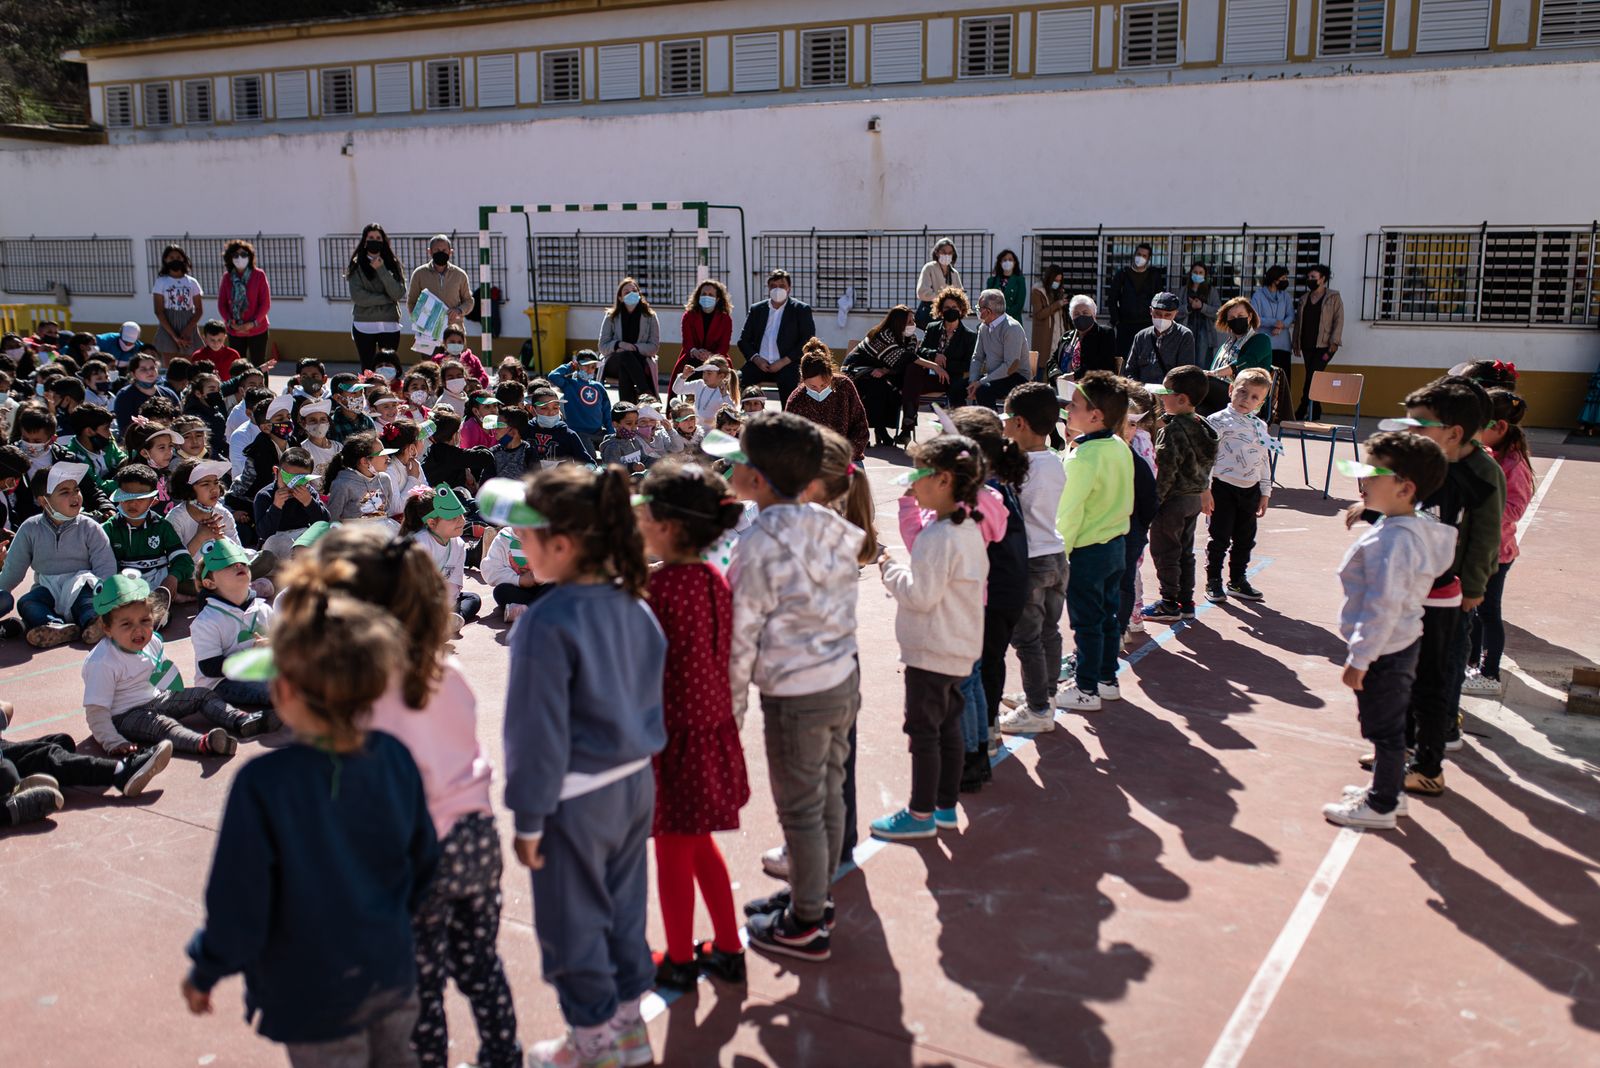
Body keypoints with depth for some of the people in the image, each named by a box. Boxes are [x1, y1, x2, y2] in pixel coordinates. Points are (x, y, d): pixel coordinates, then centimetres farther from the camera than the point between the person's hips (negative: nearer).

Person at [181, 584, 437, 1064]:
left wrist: (204, 973, 1)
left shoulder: (263, 784, -27)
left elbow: (239, 905, -18)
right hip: (393, 978, 4)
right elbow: (424, 865, 1)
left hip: (314, 1000, -4)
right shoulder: (395, 758, -12)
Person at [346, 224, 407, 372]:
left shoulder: (392, 264, 8)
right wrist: (387, 299, -7)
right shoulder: (356, 266, 3)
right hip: (364, 326, -1)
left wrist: (381, 270, -11)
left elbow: (398, 293, -6)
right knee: (367, 371, 1)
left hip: (390, 326, 1)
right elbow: (357, 296, -9)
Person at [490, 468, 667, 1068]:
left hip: (578, 799, -7)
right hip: (636, 782, 7)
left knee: (574, 924, 13)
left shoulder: (548, 623, -24)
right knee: (625, 907, 21)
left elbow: (539, 731, -19)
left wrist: (528, 818, -10)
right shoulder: (632, 603, -3)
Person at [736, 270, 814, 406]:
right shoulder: (756, 309, 17)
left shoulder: (801, 309, 8)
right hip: (759, 364, 3)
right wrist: (756, 359, -6)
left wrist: (784, 362, -12)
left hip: (787, 365, -3)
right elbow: (743, 340, 15)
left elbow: (808, 341, -1)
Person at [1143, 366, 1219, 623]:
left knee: (1165, 552, 3)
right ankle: (1186, 602, 24)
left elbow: (1166, 470, -23)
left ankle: (1170, 604, 9)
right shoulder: (1201, 425, 5)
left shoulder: (1172, 430, -22)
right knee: (1185, 551, 17)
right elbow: (1207, 463, 14)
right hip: (1194, 498, 9)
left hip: (1173, 499, -9)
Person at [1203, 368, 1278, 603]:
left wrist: (1265, 492, 15)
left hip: (1250, 490, 6)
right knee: (1220, 538, 0)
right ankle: (1213, 581, 13)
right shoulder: (1218, 421, -8)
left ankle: (1238, 580, 28)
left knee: (1245, 539, 13)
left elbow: (1265, 461, 17)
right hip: (1224, 488, -6)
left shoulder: (1260, 427, 11)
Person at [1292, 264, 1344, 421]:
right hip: (1307, 345, 5)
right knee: (1312, 378, 5)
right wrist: (1296, 343, 11)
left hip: (1324, 345, -5)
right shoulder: (1304, 299, 16)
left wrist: (1334, 342, -13)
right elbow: (1298, 321, 17)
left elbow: (1338, 320, -5)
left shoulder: (1334, 298, 0)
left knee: (1312, 377, -14)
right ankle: (1315, 412, 10)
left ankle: (1301, 411, -12)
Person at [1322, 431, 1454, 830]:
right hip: (1401, 645, 10)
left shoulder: (1392, 540, -27)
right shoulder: (1417, 528, 5)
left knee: (1385, 729, 5)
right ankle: (1389, 790, 38)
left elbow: (1383, 606, -27)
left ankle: (1381, 807, 20)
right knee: (1389, 726, 23)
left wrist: (1359, 659, -22)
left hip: (1384, 651, -10)